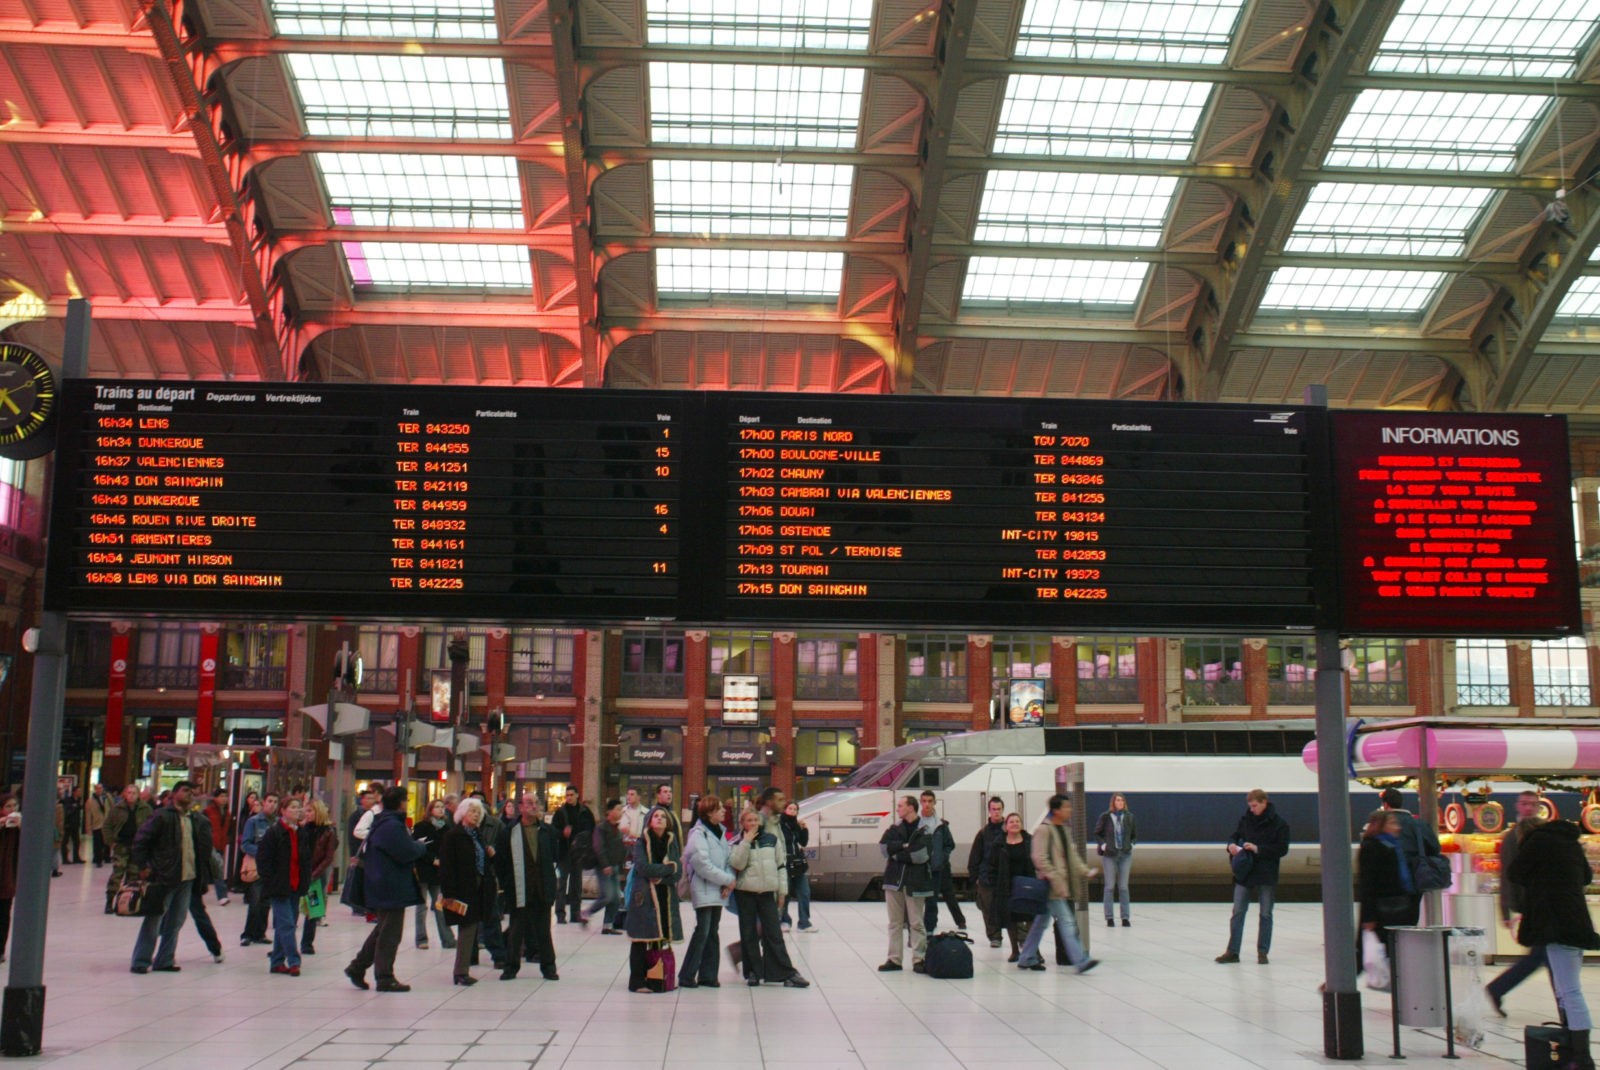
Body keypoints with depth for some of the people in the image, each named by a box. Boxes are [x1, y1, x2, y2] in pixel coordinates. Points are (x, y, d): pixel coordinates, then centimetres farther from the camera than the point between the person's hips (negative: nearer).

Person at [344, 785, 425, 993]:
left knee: (384, 930, 19)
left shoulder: (381, 822, 14)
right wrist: (420, 846, -4)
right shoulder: (392, 826, -20)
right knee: (390, 933, -2)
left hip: (382, 887, 10)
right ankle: (385, 978, 4)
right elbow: (407, 853, -23)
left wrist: (415, 845, 10)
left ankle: (357, 967, 24)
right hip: (392, 888, -10)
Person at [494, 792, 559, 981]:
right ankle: (511, 966, 17)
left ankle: (548, 966, 18)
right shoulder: (508, 832, -1)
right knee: (516, 930, 6)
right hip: (519, 892, -2)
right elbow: (500, 861, 0)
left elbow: (555, 857, 8)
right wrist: (504, 884, -4)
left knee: (543, 931, 9)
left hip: (542, 891, 2)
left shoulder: (547, 831, 6)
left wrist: (554, 885, 2)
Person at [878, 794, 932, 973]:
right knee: (895, 922, 7)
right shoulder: (894, 829, 12)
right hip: (894, 879, 5)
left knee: (916, 922, -1)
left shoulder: (924, 830, -4)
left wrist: (897, 853, -8)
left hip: (914, 882, -4)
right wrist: (905, 846, -12)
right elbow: (884, 847, -2)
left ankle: (918, 959, 4)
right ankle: (894, 959, 11)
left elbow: (921, 855, -16)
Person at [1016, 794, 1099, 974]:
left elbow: (1072, 855, 20)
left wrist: (1085, 871, 7)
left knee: (1042, 921, 14)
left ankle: (1026, 958, 22)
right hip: (1053, 886, -9)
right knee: (1066, 922, -11)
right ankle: (1080, 961, -12)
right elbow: (1040, 858, -18)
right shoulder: (1044, 830, -13)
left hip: (1064, 884, 9)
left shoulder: (1063, 829, 14)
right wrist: (1055, 879, -21)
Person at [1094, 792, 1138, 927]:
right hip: (1110, 855, -2)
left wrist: (1131, 844, 1)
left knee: (1123, 887, 3)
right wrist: (1103, 845, -4)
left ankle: (1125, 917, 8)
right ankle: (1109, 917, 6)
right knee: (1110, 886, 0)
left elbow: (1135, 834, 16)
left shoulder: (1129, 817, 3)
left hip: (1125, 855, 2)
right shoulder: (1105, 817, -3)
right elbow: (1097, 833, 8)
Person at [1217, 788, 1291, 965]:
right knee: (1238, 912, 1)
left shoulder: (1279, 824, -6)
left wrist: (1258, 849, -19)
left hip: (1266, 875, -3)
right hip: (1244, 873, 3)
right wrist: (1232, 845, -9)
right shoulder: (1245, 820, 6)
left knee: (1266, 914, 6)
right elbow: (1236, 836, 15)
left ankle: (1262, 952, 15)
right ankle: (1232, 951, 5)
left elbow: (1282, 849, -10)